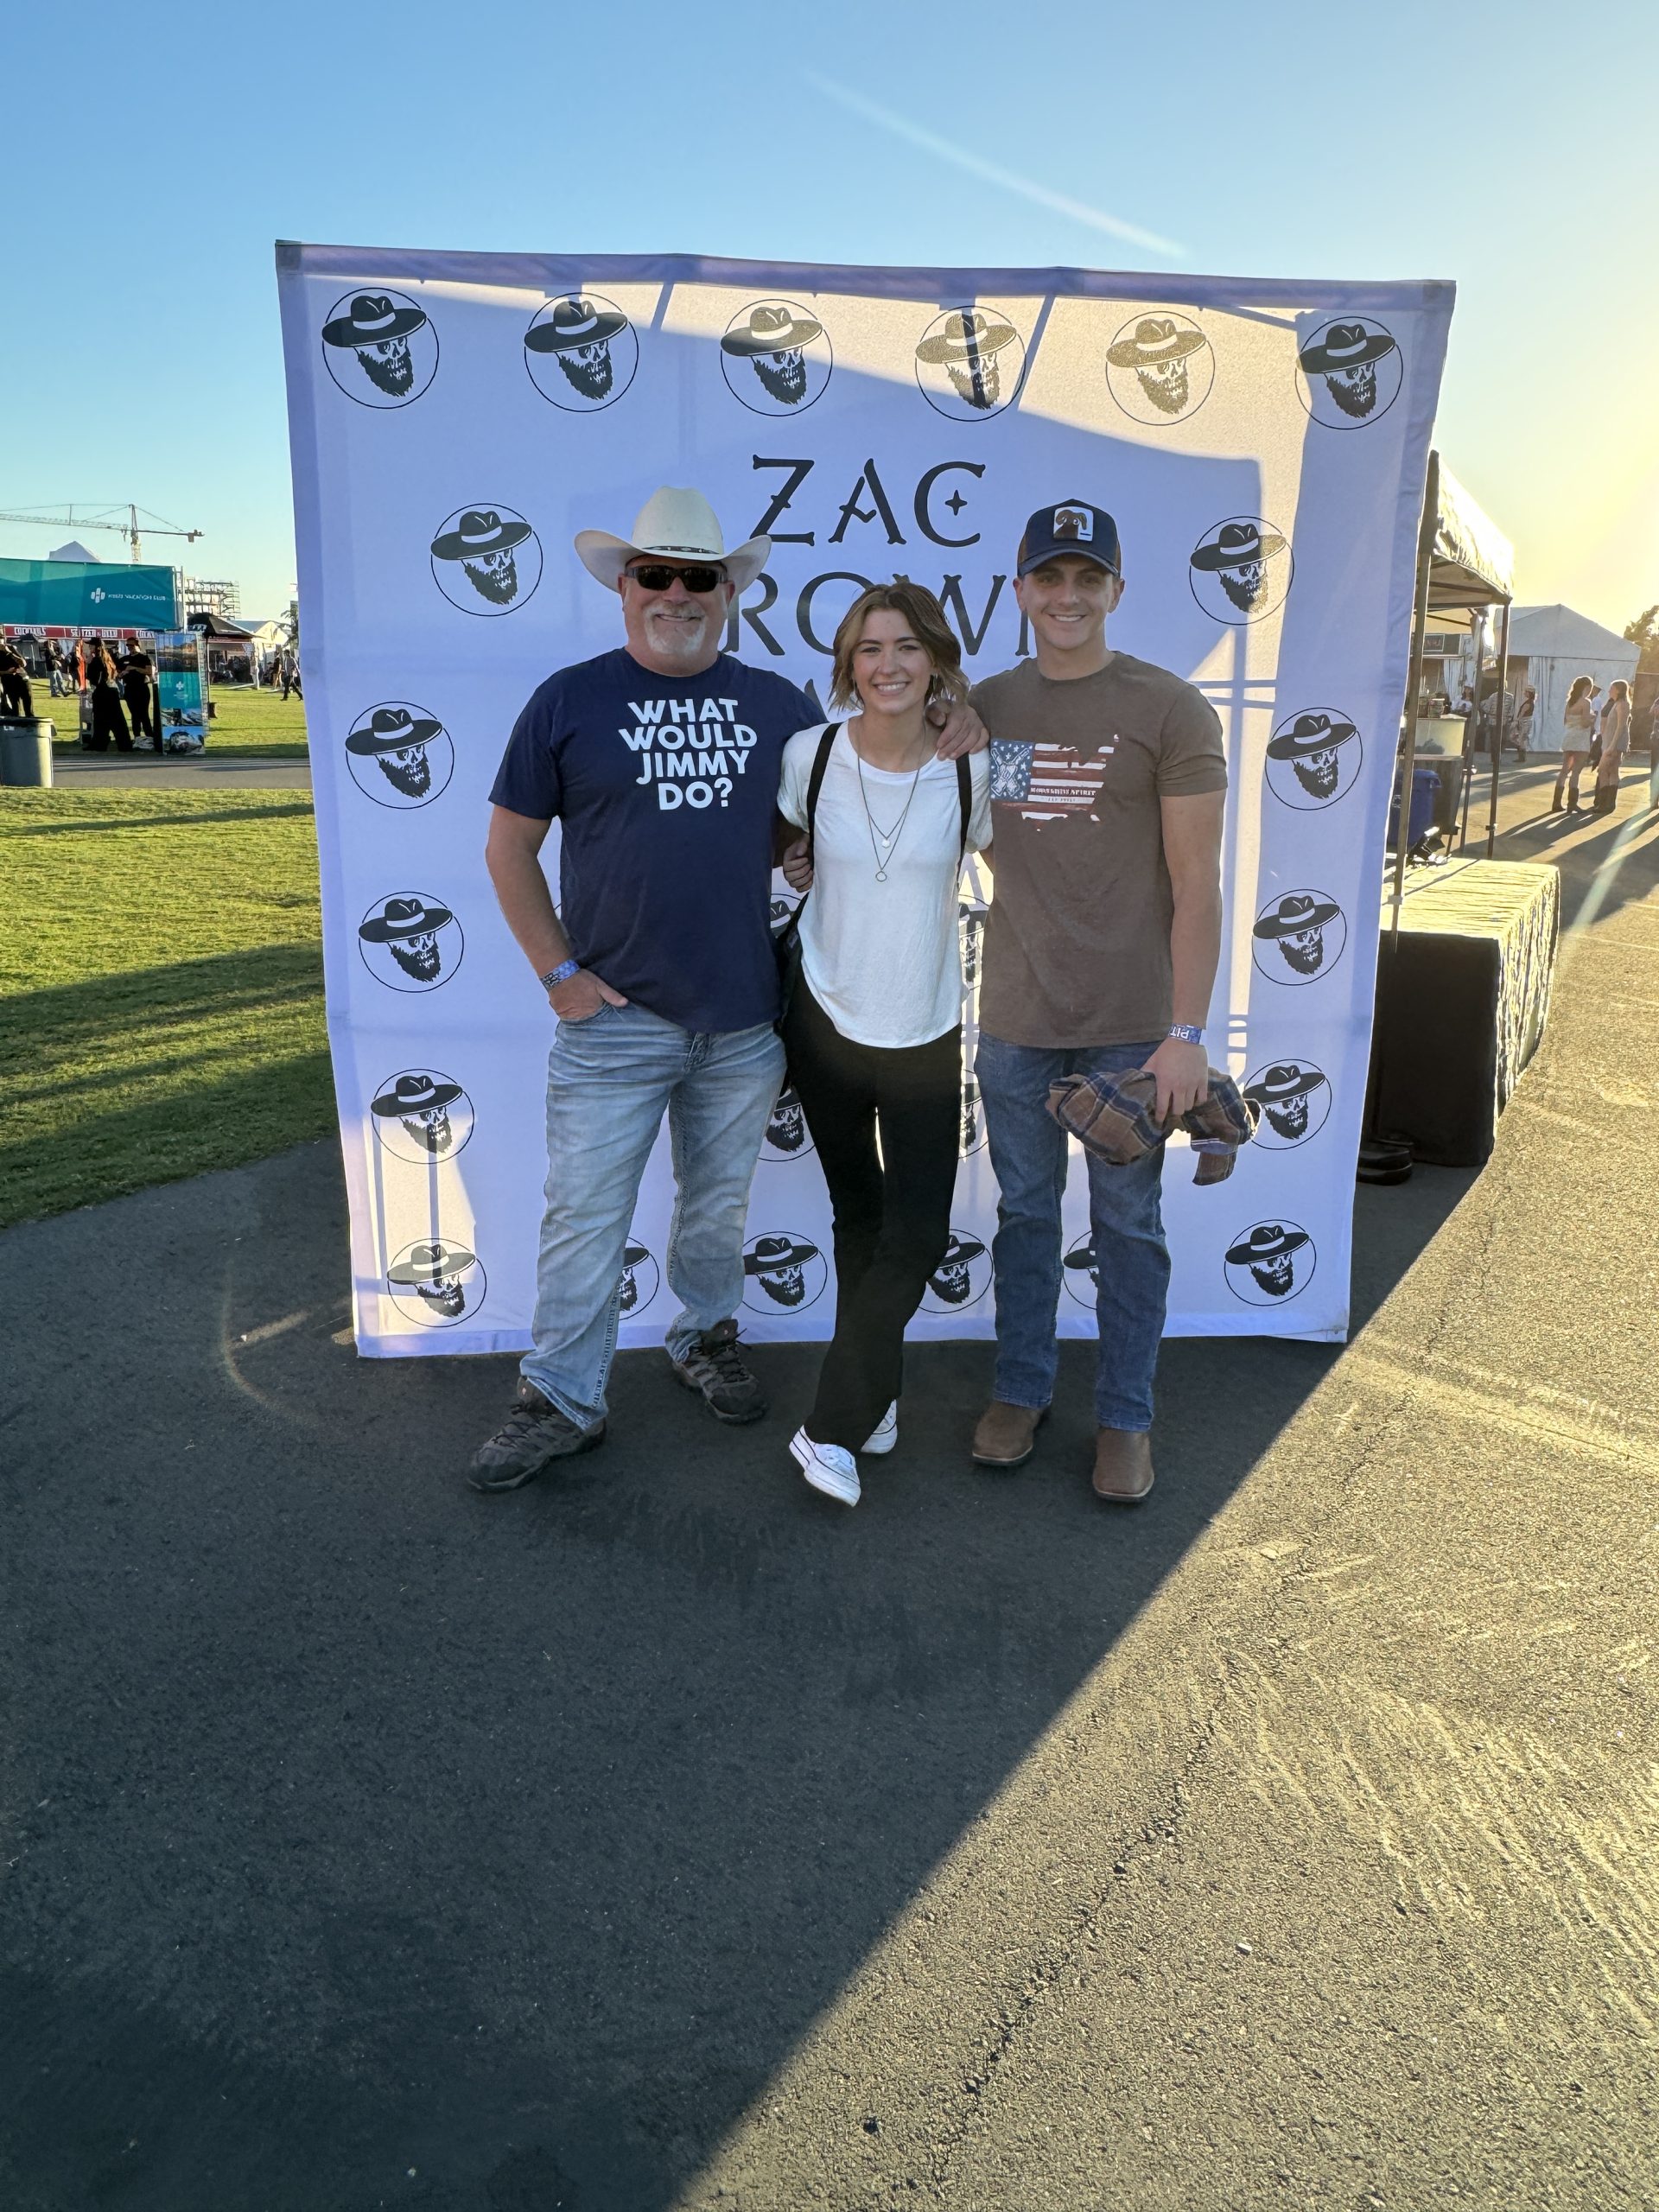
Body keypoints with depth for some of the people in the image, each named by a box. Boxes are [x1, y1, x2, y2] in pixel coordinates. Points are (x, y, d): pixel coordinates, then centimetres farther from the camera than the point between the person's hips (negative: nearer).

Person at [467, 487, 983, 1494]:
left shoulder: (778, 704, 7)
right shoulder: (570, 701, -2)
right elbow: (511, 847, 1)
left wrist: (948, 728, 1)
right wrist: (559, 972, -6)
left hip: (745, 1016, 3)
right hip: (613, 1016, -2)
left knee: (719, 1203, 17)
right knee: (585, 1214, 2)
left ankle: (708, 1338, 39)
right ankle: (563, 1401, 17)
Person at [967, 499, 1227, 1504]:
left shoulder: (1170, 710, -6)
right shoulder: (984, 705, 5)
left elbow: (1196, 884, -8)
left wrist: (1187, 1032, -13)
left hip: (1130, 1026, -3)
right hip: (1016, 1020, 3)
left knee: (1128, 1225, 9)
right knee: (1025, 1213, 15)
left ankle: (1125, 1417, 25)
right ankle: (1021, 1391, 32)